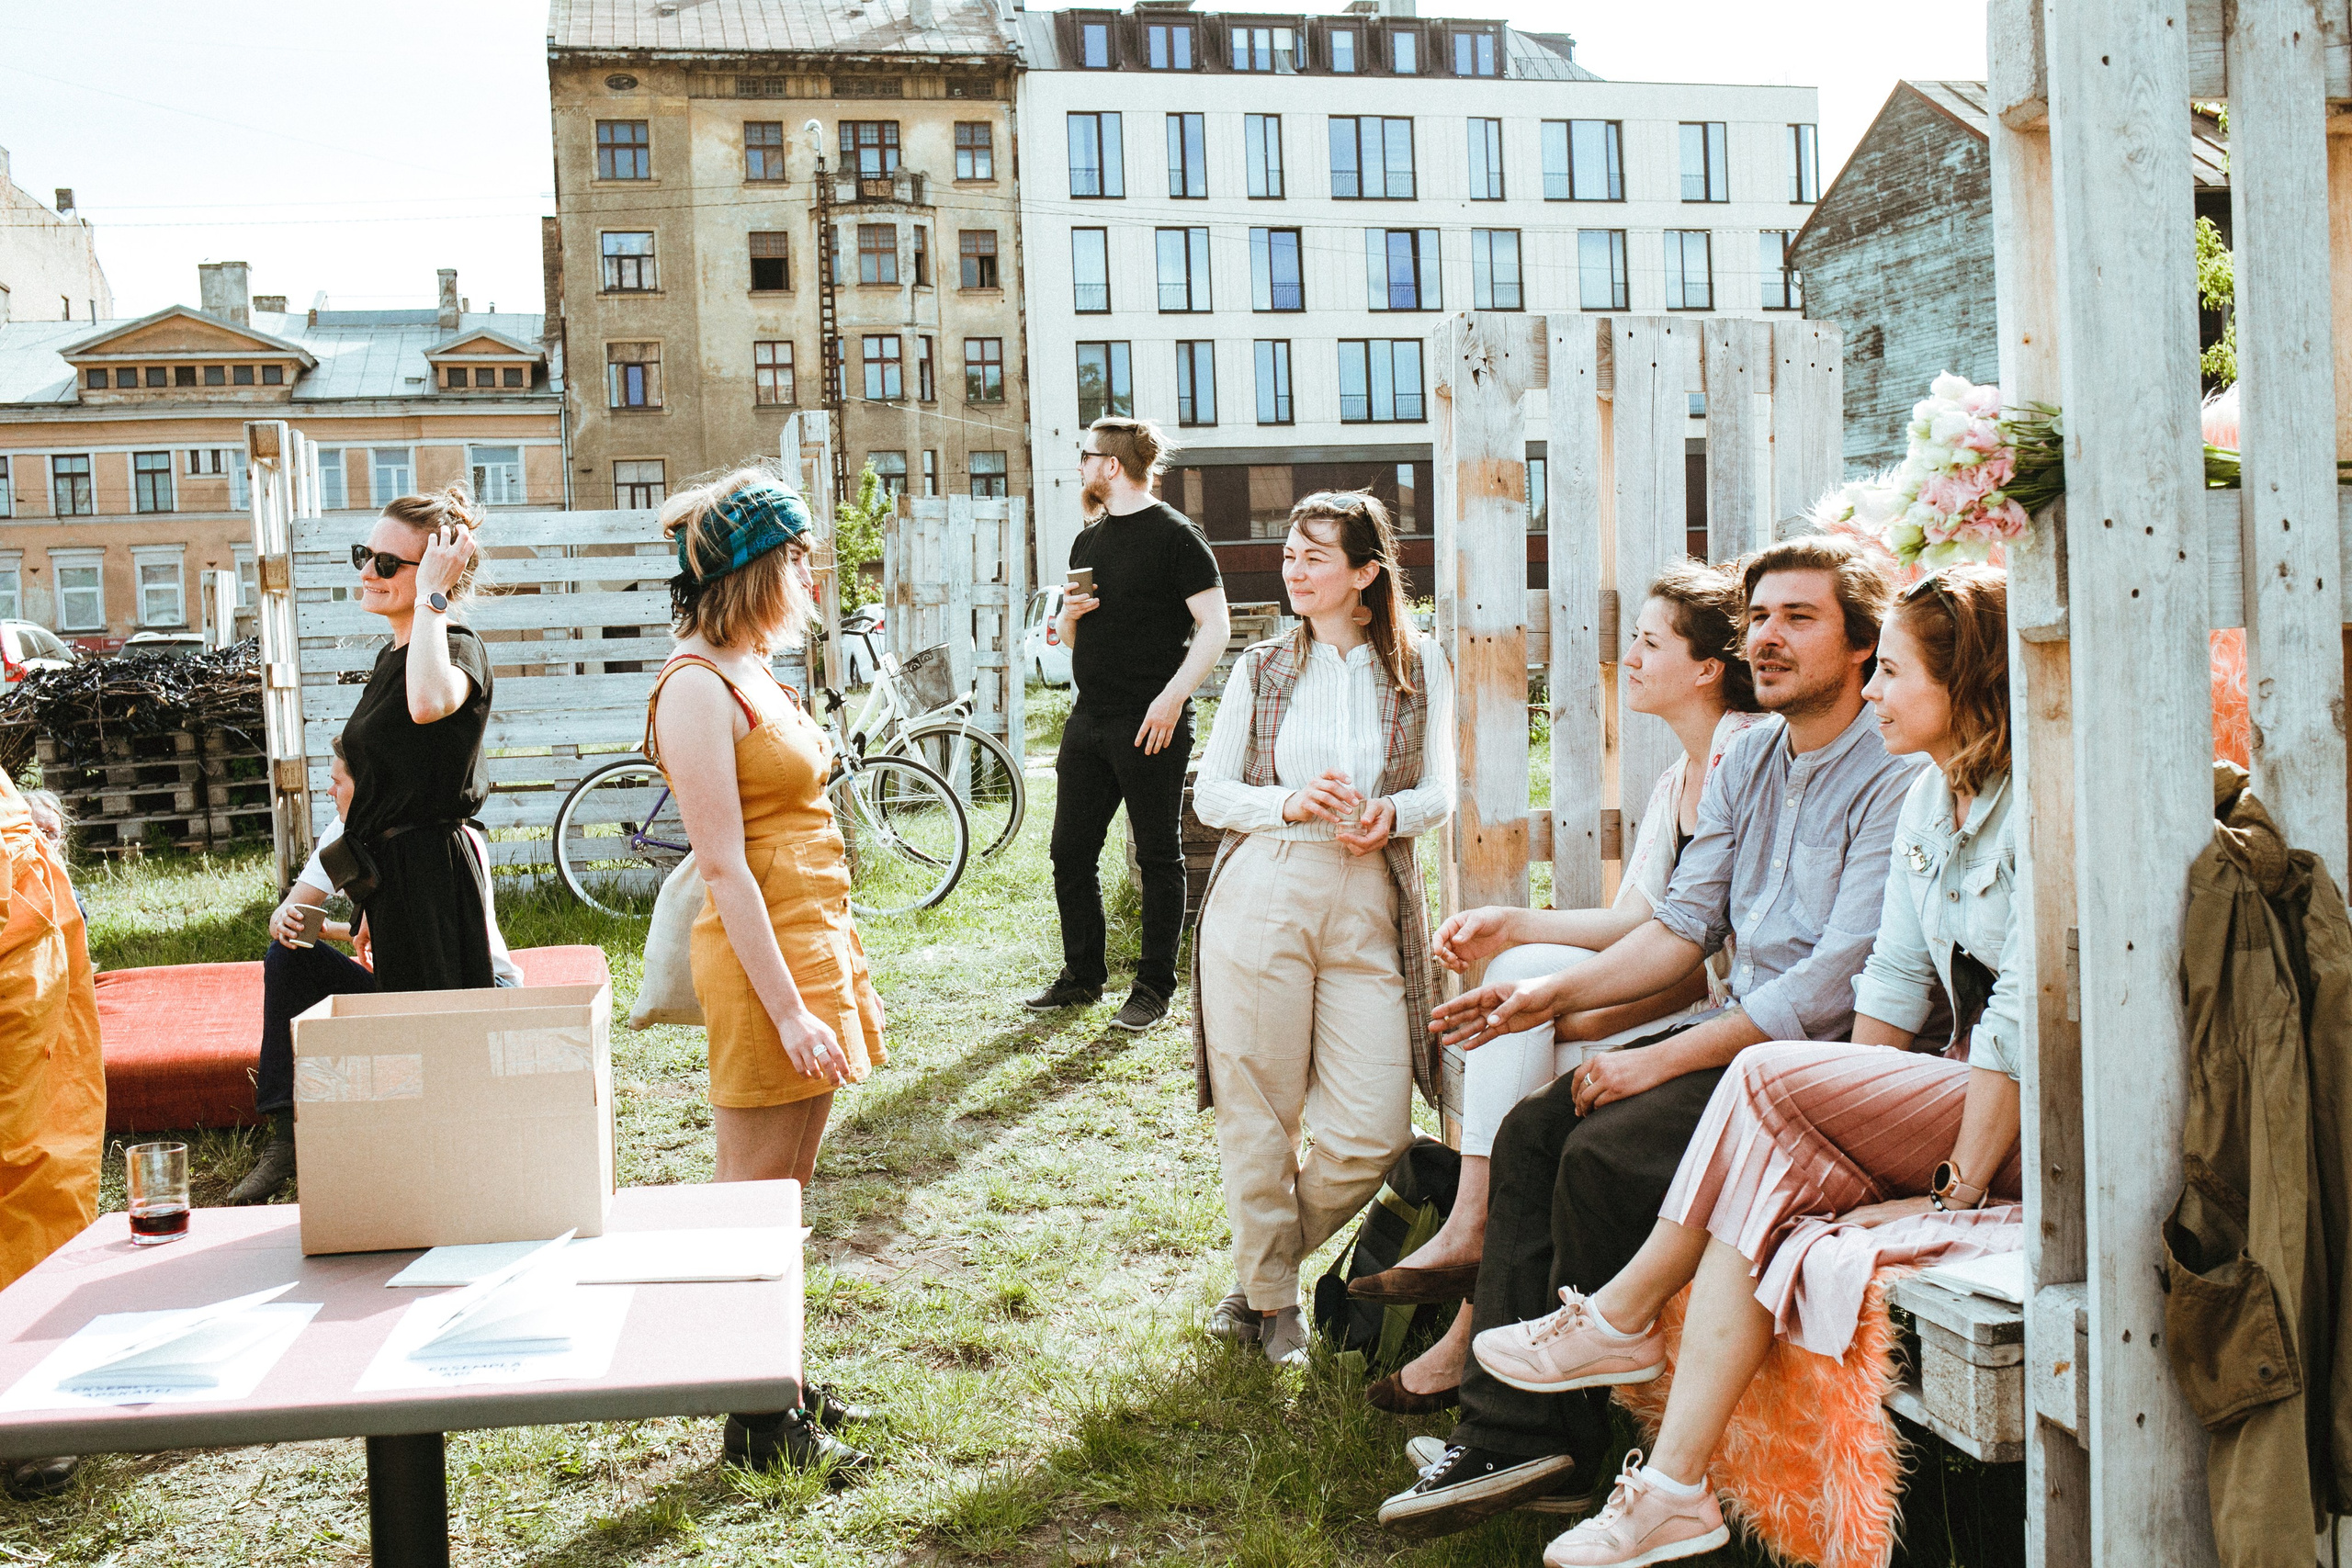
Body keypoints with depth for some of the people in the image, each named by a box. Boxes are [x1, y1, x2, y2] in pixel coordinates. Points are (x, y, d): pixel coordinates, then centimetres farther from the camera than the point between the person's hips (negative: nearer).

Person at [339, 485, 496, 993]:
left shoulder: (458, 646, -12)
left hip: (433, 881, -10)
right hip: (391, 876, 10)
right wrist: (374, 909, 24)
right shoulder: (393, 655, 17)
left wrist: (431, 595, -27)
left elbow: (428, 703, -40)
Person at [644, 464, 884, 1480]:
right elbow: (724, 866, -19)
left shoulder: (751, 675, 14)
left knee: (784, 1195, 16)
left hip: (815, 944, 9)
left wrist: (844, 973, 19)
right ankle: (756, 1423, 12)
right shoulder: (696, 687, -15)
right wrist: (787, 1009, -21)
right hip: (762, 958, -9)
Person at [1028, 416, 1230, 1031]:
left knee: (1159, 858, 2)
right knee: (1071, 853, 9)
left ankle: (1155, 986, 11)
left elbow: (1215, 626, -12)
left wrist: (1172, 697, -20)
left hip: (1151, 725, -8)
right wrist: (1069, 616, 1)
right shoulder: (1088, 542, 17)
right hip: (1089, 721, 8)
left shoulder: (1174, 535, -6)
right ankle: (1083, 975, 22)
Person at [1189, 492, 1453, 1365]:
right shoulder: (1261, 671, 9)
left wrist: (1390, 815, -11)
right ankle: (1269, 1294, 22)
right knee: (1257, 1109, 1)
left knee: (1375, 1135, -5)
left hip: (1371, 909, 0)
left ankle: (1266, 1262, 21)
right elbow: (1209, 794, 9)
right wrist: (1290, 804, -9)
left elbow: (1440, 792, 11)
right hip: (1261, 895, 0)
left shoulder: (1419, 666, 9)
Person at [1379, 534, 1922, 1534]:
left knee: (1606, 1151, -24)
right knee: (1531, 1130, -7)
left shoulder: (1893, 777, -15)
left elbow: (1834, 983, -22)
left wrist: (1661, 1059, -20)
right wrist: (1553, 995, 0)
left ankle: (1566, 1447, -6)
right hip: (1742, 1029, 8)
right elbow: (1683, 927, 13)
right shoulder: (1746, 759, 13)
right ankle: (1507, 1432, -8)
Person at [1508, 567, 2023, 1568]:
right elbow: (1892, 982, 9)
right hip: (1969, 1098, 7)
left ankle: (1623, 1315, -4)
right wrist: (1843, 1145, -1)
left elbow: (2025, 1022, -20)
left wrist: (1956, 1190, -18)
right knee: (1770, 1168, -18)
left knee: (1768, 1084, -22)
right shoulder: (1931, 796, 10)